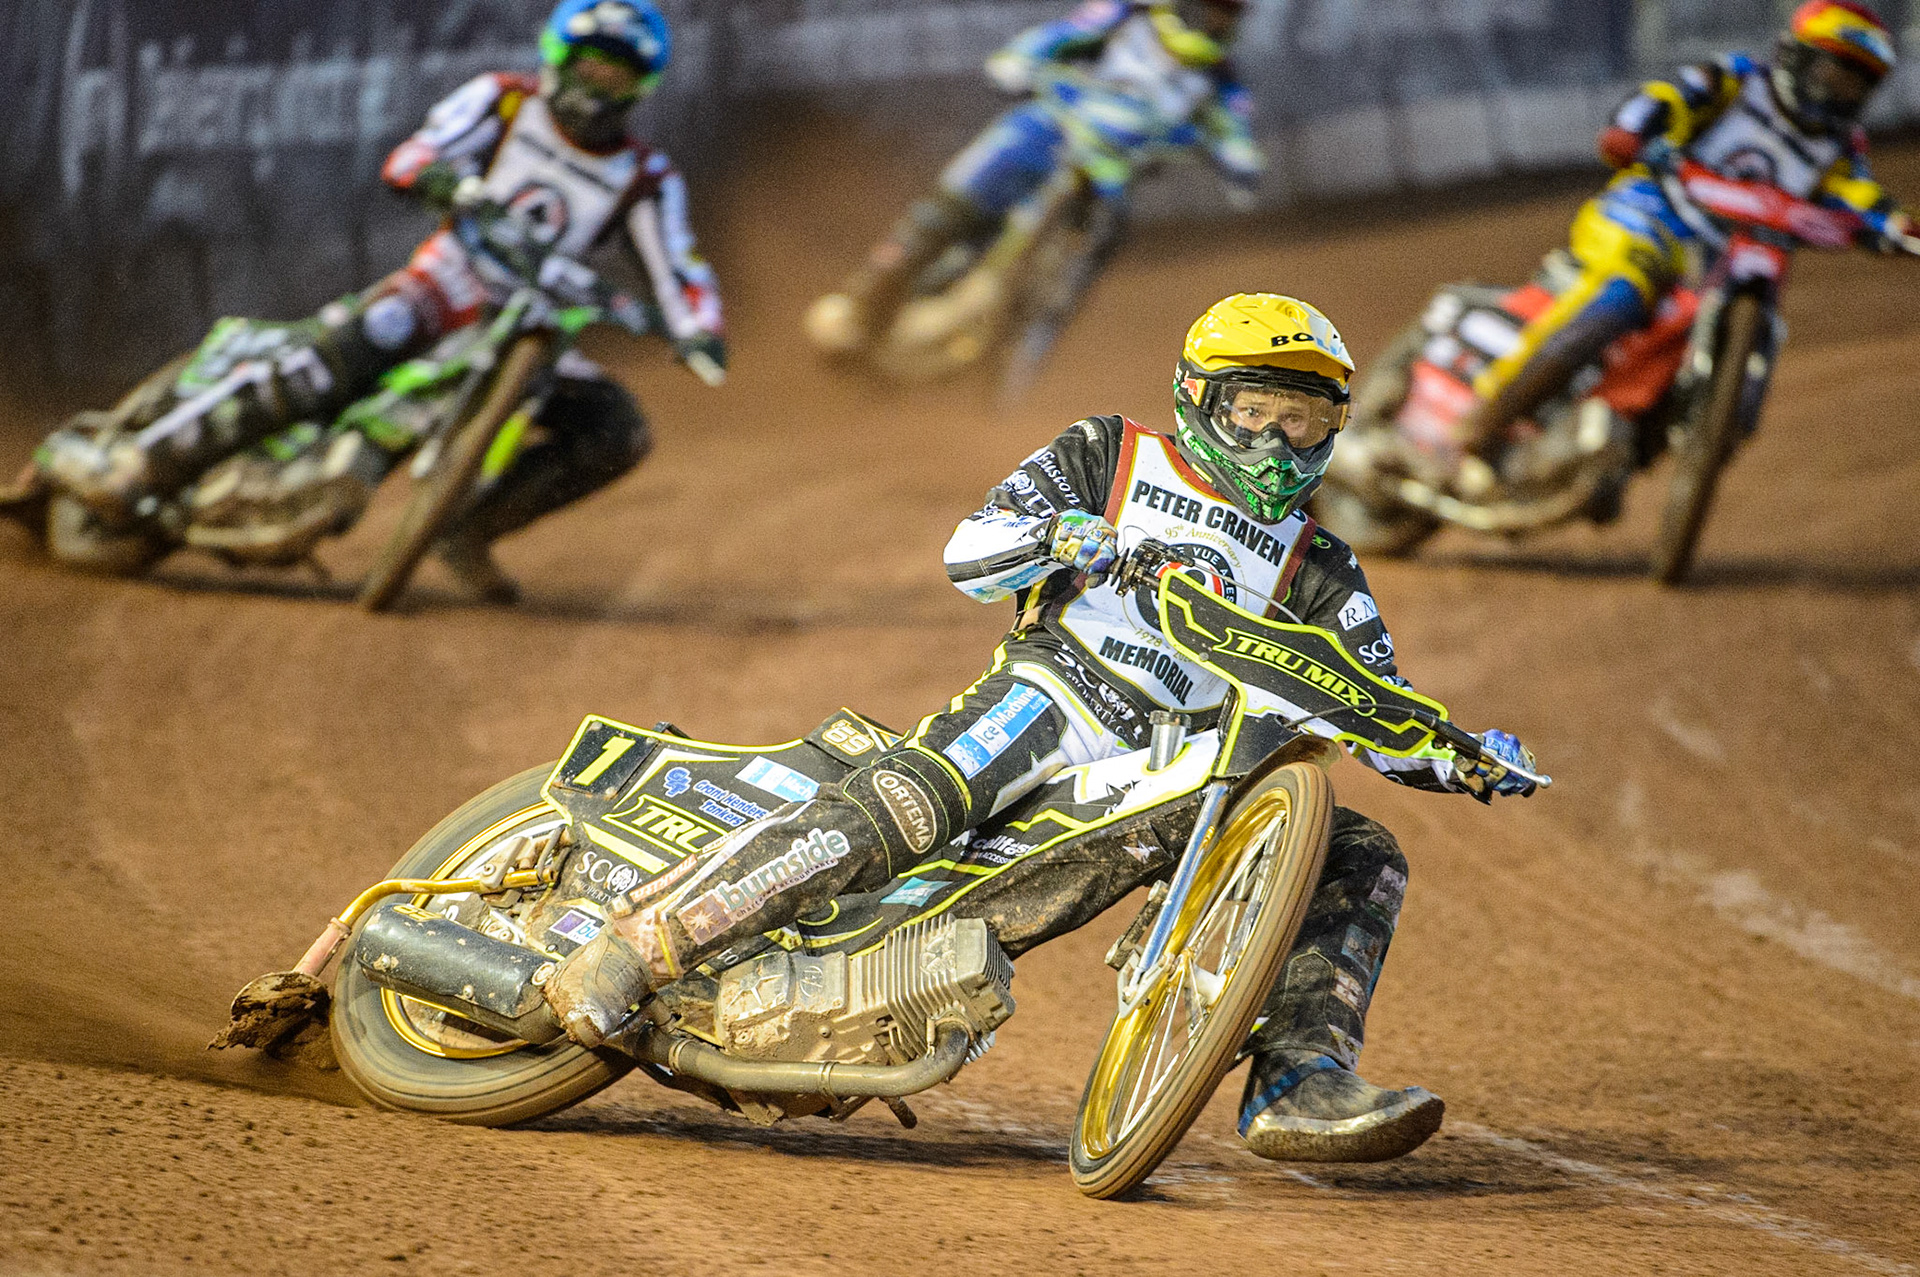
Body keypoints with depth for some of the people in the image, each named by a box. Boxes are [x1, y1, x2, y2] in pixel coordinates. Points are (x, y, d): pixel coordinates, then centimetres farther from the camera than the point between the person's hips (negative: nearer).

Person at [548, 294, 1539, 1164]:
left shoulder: (1315, 572, 19)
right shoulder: (1110, 457, 12)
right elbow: (967, 553, 2)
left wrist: (1466, 758, -9)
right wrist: (1063, 536, -20)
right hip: (1055, 693, -5)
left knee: (1363, 860, -9)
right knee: (905, 801, -32)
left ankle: (1301, 1085, -22)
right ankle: (635, 946, -33)